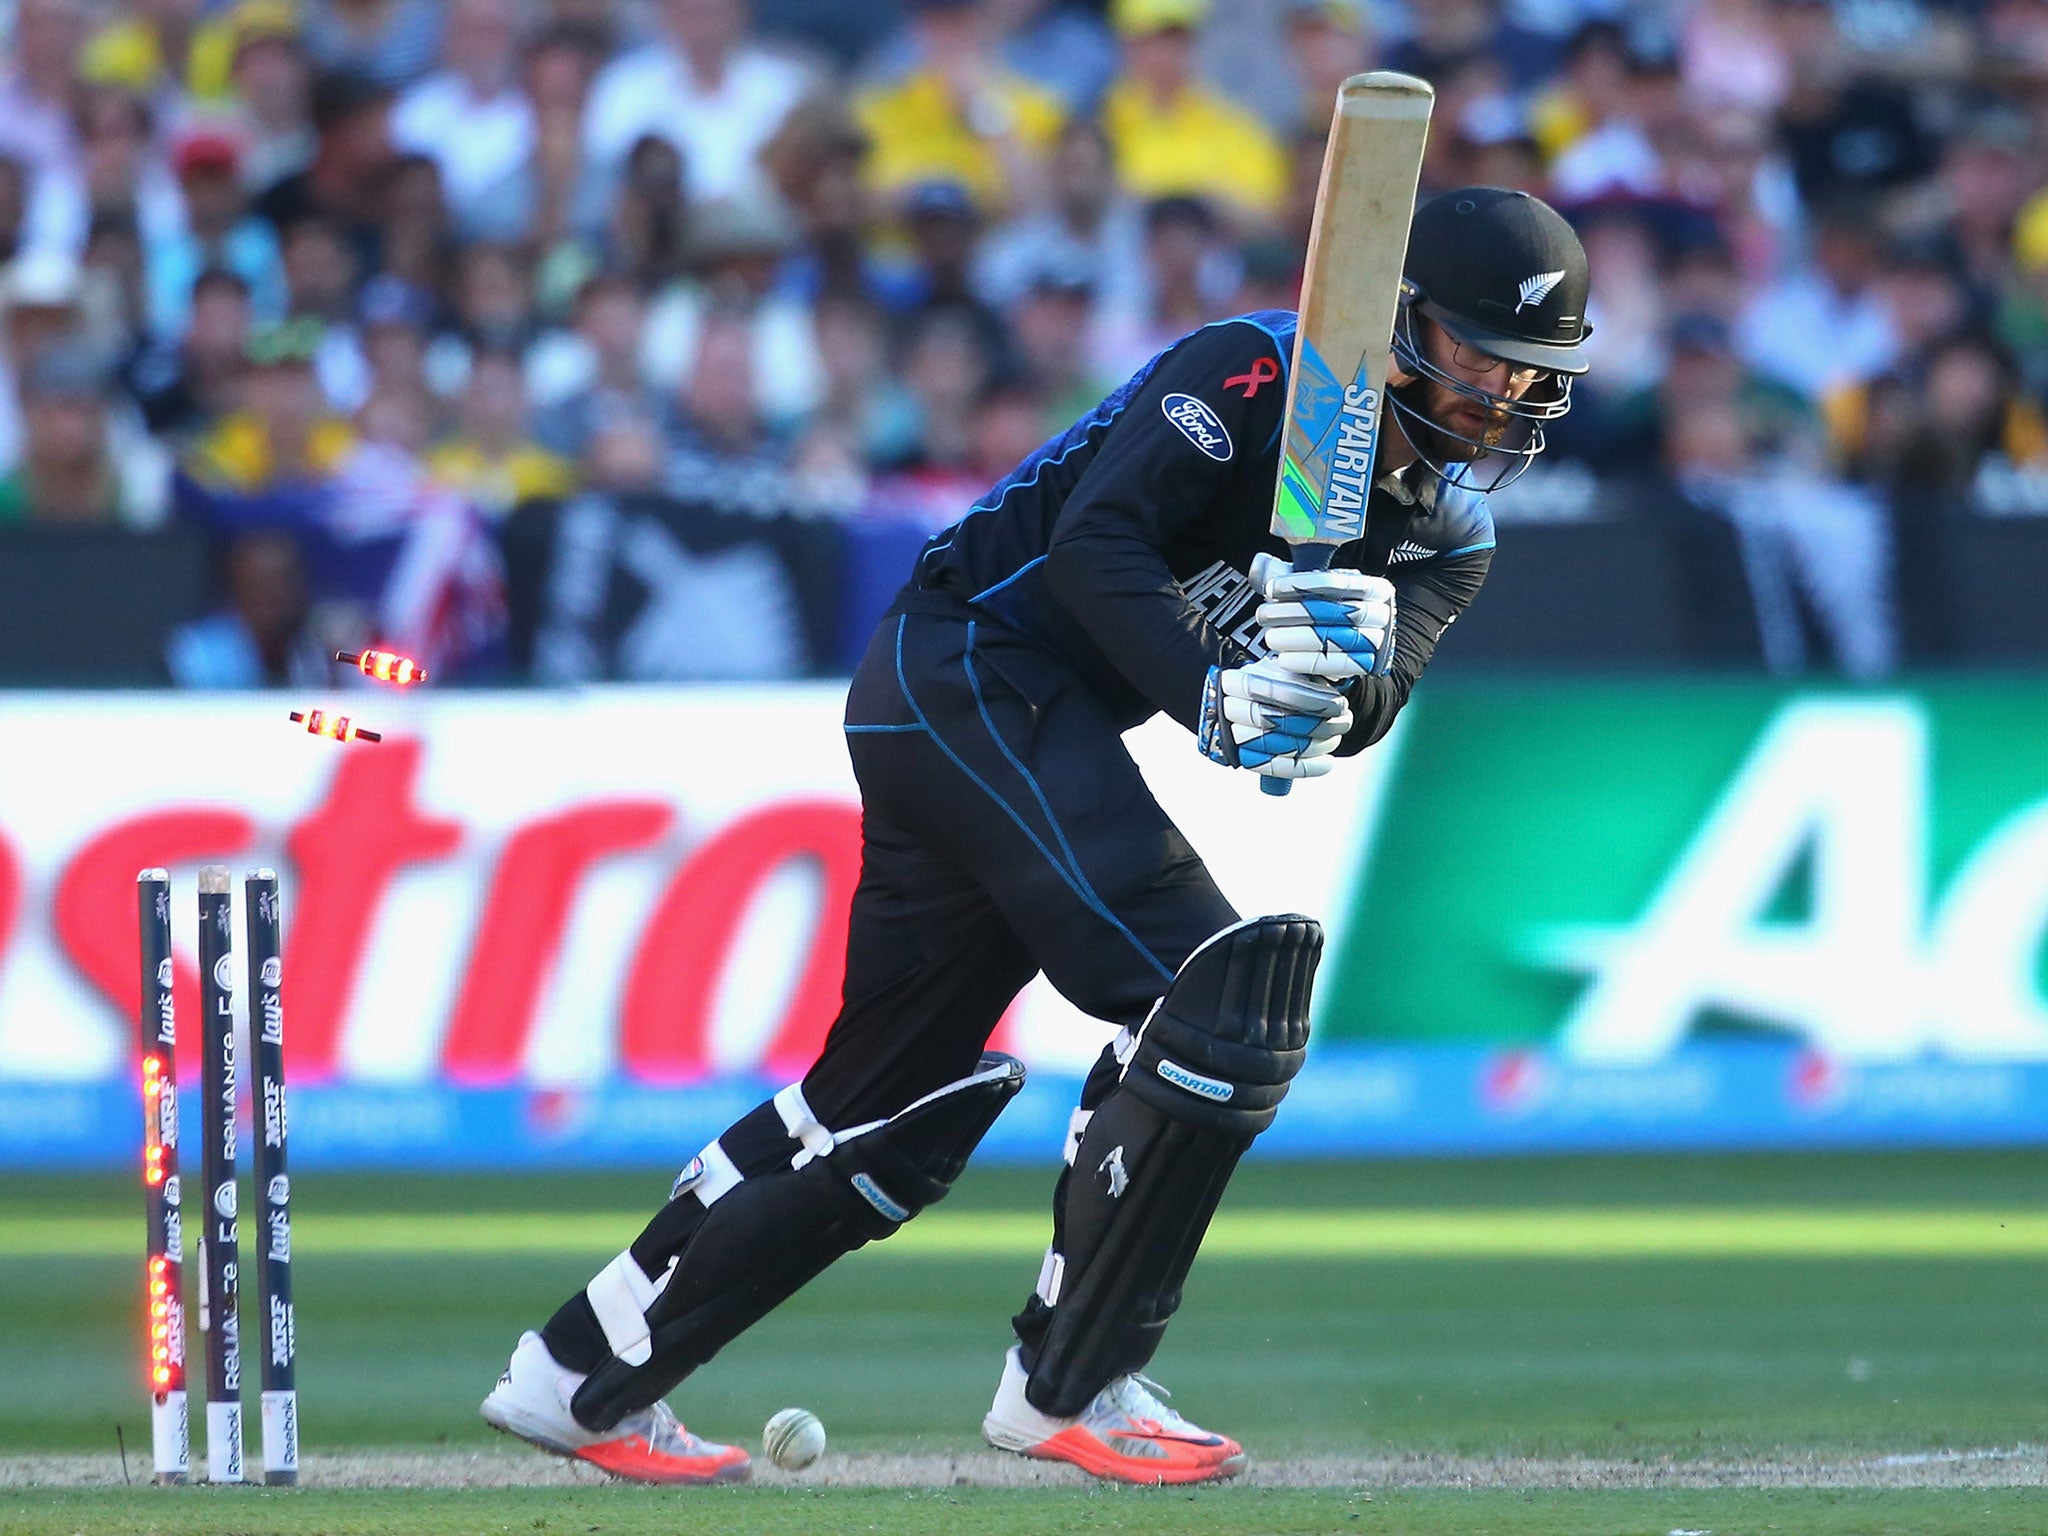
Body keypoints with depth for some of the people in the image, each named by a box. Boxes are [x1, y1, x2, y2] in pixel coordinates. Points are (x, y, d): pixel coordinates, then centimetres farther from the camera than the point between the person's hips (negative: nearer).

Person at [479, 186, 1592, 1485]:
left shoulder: (1450, 529, 9)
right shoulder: (1255, 375, -14)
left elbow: (1359, 719, -6)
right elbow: (1095, 538, -24)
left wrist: (1351, 659, -29)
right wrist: (1210, 696, -37)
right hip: (971, 662, -9)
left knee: (896, 1107, 14)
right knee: (1222, 1000, -20)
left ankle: (586, 1376, 23)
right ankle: (1068, 1388, -13)